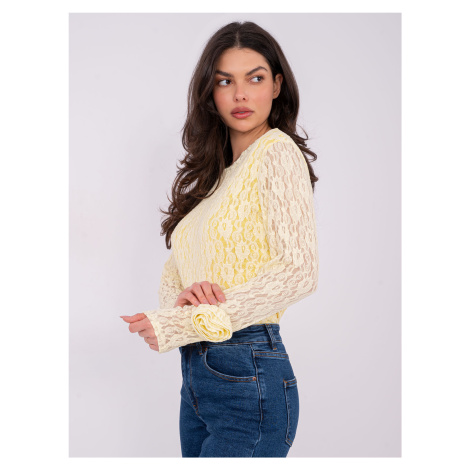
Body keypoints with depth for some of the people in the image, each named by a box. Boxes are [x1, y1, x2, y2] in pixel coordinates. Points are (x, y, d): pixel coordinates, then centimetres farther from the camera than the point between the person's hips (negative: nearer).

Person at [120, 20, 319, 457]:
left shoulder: (279, 152, -9)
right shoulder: (210, 172, 14)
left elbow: (300, 272, -19)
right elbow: (173, 268, 13)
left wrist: (180, 324, -16)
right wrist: (179, 297, -12)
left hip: (248, 376, -7)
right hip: (197, 373, 7)